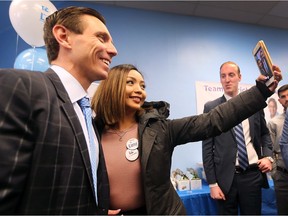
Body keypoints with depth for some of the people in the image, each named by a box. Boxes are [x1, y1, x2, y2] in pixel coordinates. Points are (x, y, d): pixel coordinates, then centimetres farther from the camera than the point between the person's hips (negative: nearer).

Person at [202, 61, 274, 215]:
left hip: (253, 175, 2)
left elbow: (264, 133, 18)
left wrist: (267, 156, -1)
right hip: (226, 177, -2)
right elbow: (207, 148, -4)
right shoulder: (211, 107, -4)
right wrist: (212, 183, -6)